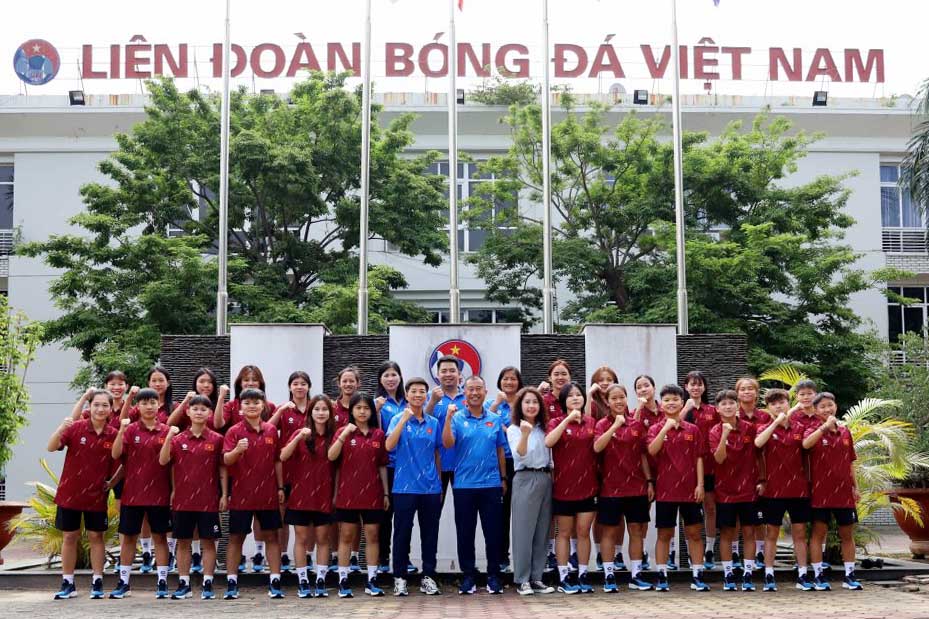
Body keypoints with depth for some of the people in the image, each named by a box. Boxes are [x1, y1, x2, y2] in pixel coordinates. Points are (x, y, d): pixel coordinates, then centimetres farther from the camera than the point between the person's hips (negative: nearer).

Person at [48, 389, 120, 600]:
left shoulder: (114, 435, -6)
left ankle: (97, 583, 15)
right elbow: (51, 447, -21)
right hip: (69, 493, 0)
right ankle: (67, 583, 18)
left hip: (97, 495, 0)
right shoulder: (76, 428, -9)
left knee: (96, 537, 7)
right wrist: (62, 427, -36)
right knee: (69, 537, 8)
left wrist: (112, 482, -2)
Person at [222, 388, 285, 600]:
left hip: (268, 493, 3)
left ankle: (275, 582, 10)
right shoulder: (234, 431, -4)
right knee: (236, 537, 5)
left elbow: (277, 461, 11)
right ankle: (231, 583, 11)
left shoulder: (271, 430, 5)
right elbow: (226, 460, -12)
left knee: (271, 536, 5)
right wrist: (238, 449, -32)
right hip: (241, 494, -2)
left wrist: (280, 487, 8)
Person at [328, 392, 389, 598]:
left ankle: (372, 580, 11)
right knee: (346, 536, 3)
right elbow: (331, 456, -14)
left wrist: (386, 492, 7)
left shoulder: (378, 434, 6)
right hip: (348, 493, -2)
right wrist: (345, 433, -22)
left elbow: (382, 466, 10)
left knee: (372, 535, 4)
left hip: (372, 494, 2)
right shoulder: (344, 432, 1)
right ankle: (343, 580, 8)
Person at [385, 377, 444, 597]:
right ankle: (400, 577, 11)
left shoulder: (434, 423, 8)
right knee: (402, 533, 2)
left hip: (431, 488, 3)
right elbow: (389, 446, -17)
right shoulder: (398, 419, -1)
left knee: (430, 534, 7)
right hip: (404, 487, -3)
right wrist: (404, 419, -21)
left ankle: (428, 576, 16)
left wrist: (439, 483, 13)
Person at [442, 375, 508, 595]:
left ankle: (494, 576, 14)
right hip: (464, 484, -1)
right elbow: (447, 444, -14)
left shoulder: (495, 419, 7)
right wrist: (448, 418, -24)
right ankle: (468, 576, 15)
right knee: (465, 533, 5)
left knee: (493, 533, 4)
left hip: (491, 484, 1)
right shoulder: (457, 418, 0)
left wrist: (503, 478, 12)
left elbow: (500, 451, 13)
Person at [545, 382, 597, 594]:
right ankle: (563, 577, 10)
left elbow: (597, 449, 13)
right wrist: (568, 420, -26)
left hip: (587, 486, 3)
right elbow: (548, 442, -22)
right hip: (564, 486, -2)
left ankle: (583, 575, 13)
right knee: (565, 533, 5)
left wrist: (598, 481, 5)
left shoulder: (591, 422, 8)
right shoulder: (556, 422, -2)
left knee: (583, 532, 5)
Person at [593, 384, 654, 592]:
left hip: (636, 486, 3)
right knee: (609, 531, 2)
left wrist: (649, 481, 4)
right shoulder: (602, 425, -2)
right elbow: (597, 447, -21)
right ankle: (609, 576, 8)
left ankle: (635, 575, 14)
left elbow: (643, 455, 9)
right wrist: (615, 425, -27)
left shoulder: (636, 424, 6)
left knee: (636, 530, 6)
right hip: (611, 487, -3)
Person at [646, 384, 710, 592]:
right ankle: (662, 576, 11)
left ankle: (697, 576, 11)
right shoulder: (656, 429, 1)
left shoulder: (692, 430, 5)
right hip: (665, 489, -1)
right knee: (664, 534, 5)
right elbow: (652, 451, -17)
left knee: (694, 532, 5)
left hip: (690, 489, 1)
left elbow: (698, 458, 4)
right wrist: (666, 428, -23)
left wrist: (700, 484, -4)